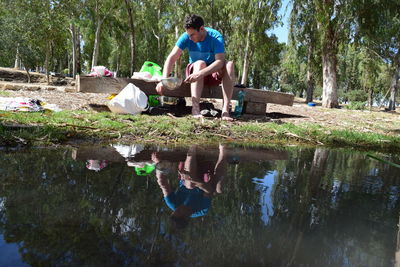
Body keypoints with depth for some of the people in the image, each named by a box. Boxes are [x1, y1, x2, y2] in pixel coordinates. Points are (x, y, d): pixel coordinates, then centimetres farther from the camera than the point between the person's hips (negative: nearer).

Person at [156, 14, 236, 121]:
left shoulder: (216, 37, -19)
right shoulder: (186, 37, -14)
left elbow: (220, 61, -32)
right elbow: (172, 57, -21)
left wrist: (200, 74, -46)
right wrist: (164, 80, -35)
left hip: (214, 73, 0)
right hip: (194, 70, 0)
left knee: (229, 64, -29)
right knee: (200, 63, -33)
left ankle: (225, 110, -39)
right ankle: (195, 108, -45)